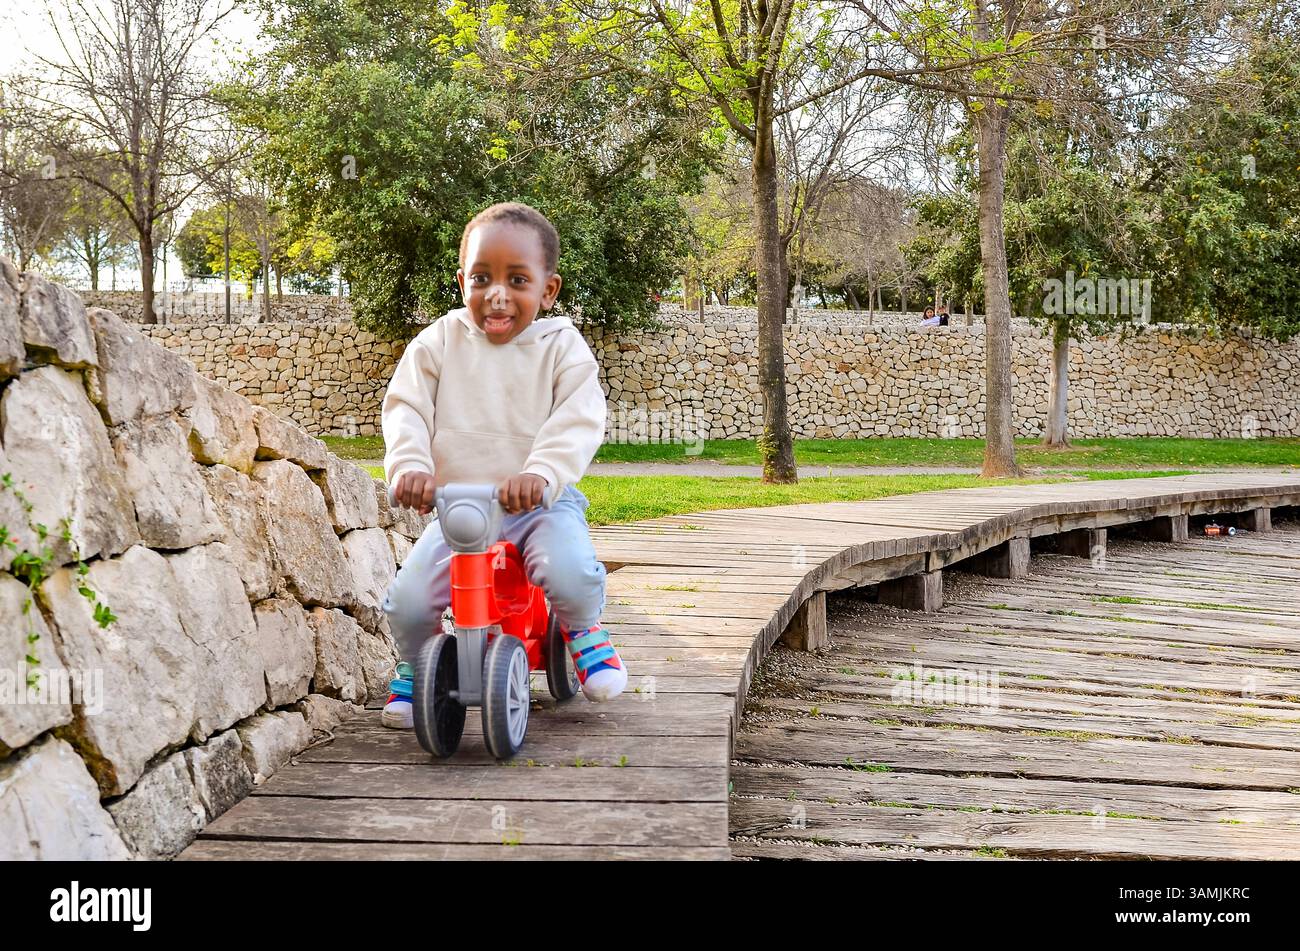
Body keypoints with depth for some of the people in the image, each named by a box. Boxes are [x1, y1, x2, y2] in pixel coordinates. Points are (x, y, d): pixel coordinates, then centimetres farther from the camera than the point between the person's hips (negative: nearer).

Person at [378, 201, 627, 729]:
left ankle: (583, 630, 7)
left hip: (541, 503, -2)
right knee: (408, 600, -19)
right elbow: (404, 408, -2)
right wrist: (409, 464, -23)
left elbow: (578, 422, -14)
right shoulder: (438, 343, 4)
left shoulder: (561, 346, -2)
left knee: (569, 576, -32)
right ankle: (414, 665, 18)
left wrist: (541, 473, -33)